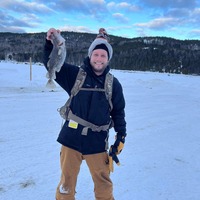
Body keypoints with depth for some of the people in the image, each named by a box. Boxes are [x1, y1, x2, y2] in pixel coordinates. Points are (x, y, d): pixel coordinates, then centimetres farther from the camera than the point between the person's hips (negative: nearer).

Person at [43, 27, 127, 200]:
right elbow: (52, 65, -5)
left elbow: (118, 111, 7)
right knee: (67, 180, 15)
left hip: (97, 142, 1)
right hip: (72, 138, 0)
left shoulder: (113, 84, 0)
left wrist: (121, 136, 6)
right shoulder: (76, 75, -3)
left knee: (104, 183, 16)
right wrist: (50, 43, -21)